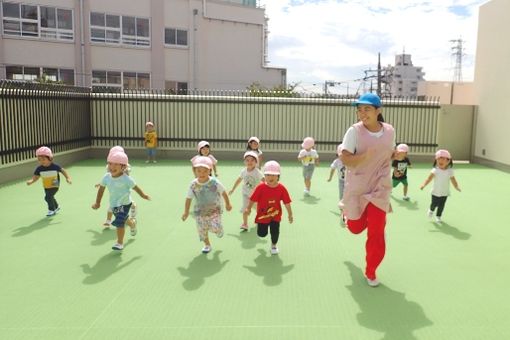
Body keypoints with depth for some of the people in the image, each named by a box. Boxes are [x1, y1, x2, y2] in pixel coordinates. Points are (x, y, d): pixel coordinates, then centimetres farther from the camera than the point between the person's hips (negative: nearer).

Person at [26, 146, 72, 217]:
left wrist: (68, 178, -14)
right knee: (50, 197, 22)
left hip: (54, 186, -5)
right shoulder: (39, 169, -11)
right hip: (46, 187, 5)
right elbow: (35, 177, -6)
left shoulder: (55, 166, -19)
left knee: (48, 197, -20)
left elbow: (63, 171, -5)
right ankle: (56, 207, 50)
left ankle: (51, 210, 1)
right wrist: (31, 181, -26)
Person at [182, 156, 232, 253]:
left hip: (214, 210, -2)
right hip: (200, 212, 3)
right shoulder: (193, 184, -12)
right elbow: (189, 198, 0)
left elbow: (223, 192, -1)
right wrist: (186, 212, 2)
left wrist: (227, 204, 8)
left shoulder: (214, 182, -17)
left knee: (215, 228, -17)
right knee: (202, 230, 10)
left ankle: (219, 230, 22)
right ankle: (207, 245, 36)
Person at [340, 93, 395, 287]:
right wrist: (364, 156, -36)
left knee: (376, 234, -2)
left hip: (379, 188, 2)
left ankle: (370, 272, 20)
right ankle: (347, 213, 53)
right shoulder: (354, 131, -15)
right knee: (356, 228, 15)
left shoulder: (390, 131, -3)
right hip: (357, 188, -2)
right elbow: (345, 159, -20)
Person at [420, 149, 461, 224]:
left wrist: (457, 187, -14)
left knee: (441, 206, 6)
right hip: (436, 192, -2)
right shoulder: (435, 170, -15)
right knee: (434, 204, 9)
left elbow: (453, 180, -1)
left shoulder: (450, 171, -7)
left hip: (445, 193, 2)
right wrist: (424, 185, -37)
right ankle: (431, 210, 41)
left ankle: (438, 217, 25)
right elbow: (429, 178, -24)